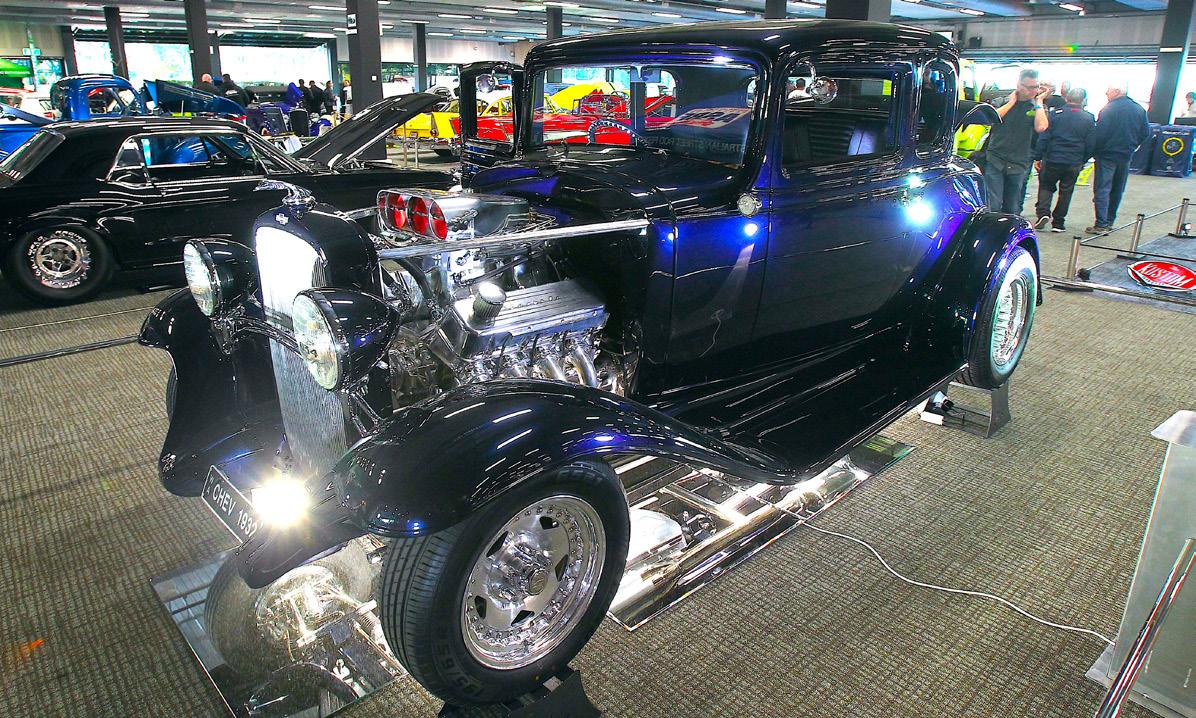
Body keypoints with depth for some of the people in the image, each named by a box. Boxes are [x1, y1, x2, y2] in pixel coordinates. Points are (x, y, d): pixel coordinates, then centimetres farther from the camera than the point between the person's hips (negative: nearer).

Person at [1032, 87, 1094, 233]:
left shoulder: (1056, 114, -5)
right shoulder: (1089, 119, 1)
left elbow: (1043, 137, -7)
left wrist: (1037, 157, -1)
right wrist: (1083, 161, 15)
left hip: (1052, 160, -1)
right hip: (1074, 163, 1)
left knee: (1046, 186, 13)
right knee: (1066, 191, 10)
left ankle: (1043, 212, -9)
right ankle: (1058, 223, 12)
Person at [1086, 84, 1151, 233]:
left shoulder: (1108, 109, -14)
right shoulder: (1139, 110, 6)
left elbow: (1098, 134, -19)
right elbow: (1145, 133, 10)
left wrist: (1088, 154, -12)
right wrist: (1131, 146, 21)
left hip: (1107, 155, -6)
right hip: (1126, 156, 6)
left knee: (1102, 189, -5)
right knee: (1117, 190, 16)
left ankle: (1101, 224, -12)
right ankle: (1110, 221, 23)